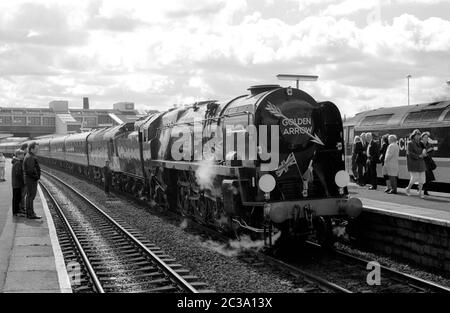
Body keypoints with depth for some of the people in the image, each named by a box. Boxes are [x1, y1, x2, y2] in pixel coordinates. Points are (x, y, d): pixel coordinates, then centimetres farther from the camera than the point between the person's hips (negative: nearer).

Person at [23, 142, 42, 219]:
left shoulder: (30, 156, 15)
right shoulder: (30, 158, -18)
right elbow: (30, 170, -25)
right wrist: (36, 176, -13)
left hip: (31, 179, 10)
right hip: (31, 180, -10)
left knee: (30, 196, 14)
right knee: (31, 196, -7)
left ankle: (29, 213, 21)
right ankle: (31, 214, -5)